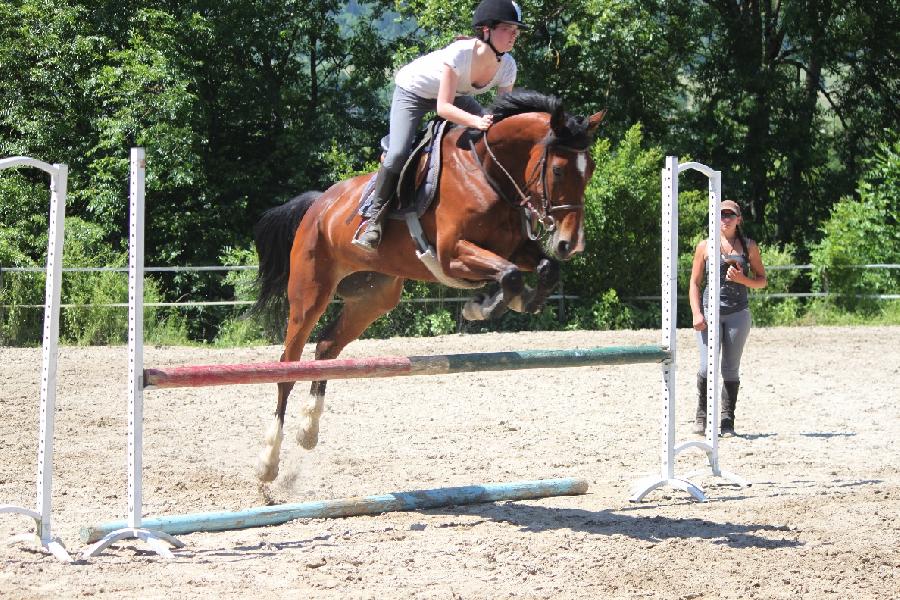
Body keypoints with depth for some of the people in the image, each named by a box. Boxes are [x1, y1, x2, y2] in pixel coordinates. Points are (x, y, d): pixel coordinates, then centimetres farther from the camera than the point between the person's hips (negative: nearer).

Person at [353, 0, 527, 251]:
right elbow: (443, 107, -40)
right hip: (412, 91, -6)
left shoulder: (507, 66, -21)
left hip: (457, 94, 7)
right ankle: (375, 220, -6)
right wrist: (476, 121, -56)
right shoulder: (460, 54, -39)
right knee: (398, 155, -23)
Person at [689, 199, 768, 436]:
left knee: (731, 369, 1)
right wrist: (696, 314, -6)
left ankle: (727, 421, 5)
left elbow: (761, 280, 12)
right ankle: (701, 417, 3)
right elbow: (695, 283, 6)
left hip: (738, 312, 1)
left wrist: (742, 279, -9)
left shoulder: (748, 246, 9)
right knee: (707, 367, -10)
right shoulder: (705, 246, 7)